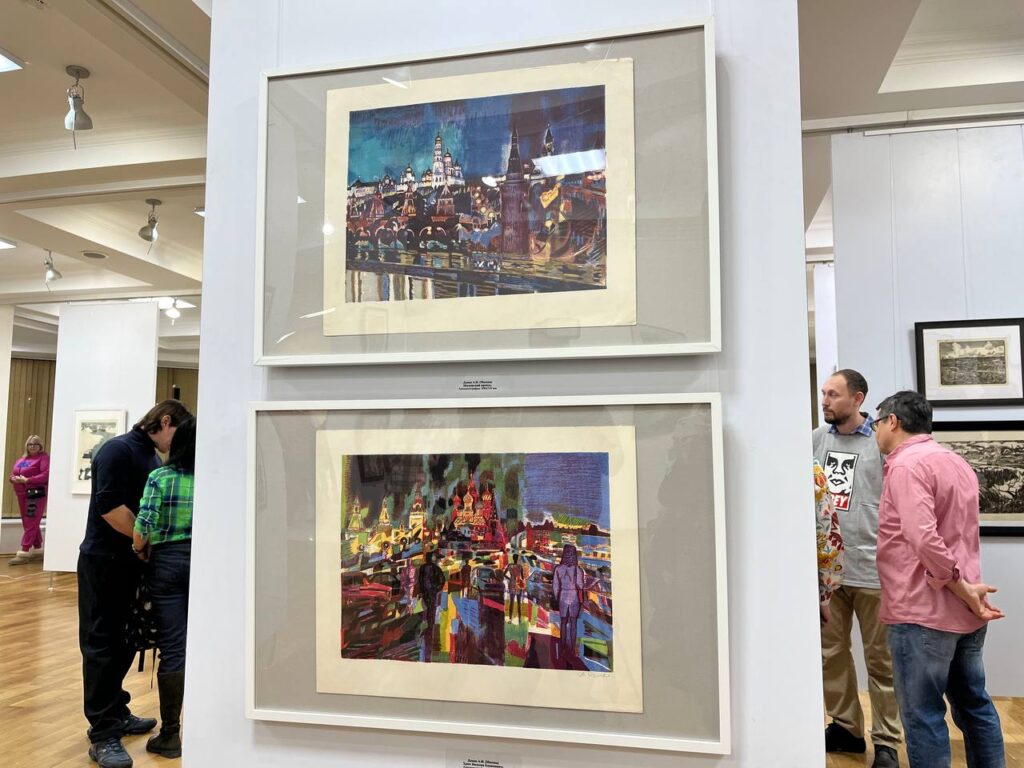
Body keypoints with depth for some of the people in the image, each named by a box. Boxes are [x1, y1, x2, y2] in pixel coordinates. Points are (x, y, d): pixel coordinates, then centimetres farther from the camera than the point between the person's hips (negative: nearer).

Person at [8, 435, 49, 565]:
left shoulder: (44, 457, -7)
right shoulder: (22, 458, 15)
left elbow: (46, 475, -19)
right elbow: (13, 473, 19)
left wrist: (27, 480, -21)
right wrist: (13, 478, -4)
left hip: (36, 494, -8)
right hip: (22, 495, 8)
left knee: (30, 524, -6)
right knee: (28, 524, 14)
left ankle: (24, 553, -6)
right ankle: (38, 549, 23)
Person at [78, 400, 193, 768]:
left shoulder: (152, 458, 12)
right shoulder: (119, 449, -15)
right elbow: (109, 506, -23)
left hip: (133, 563, 9)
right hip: (105, 561, -8)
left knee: (124, 642, 16)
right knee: (102, 645, -1)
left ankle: (116, 713, 29)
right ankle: (103, 734, 6)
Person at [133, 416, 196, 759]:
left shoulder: (160, 477, -6)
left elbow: (141, 530, -13)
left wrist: (140, 552, 6)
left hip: (167, 561, -1)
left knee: (172, 648, 5)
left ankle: (170, 735, 14)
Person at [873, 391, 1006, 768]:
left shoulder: (907, 464, -15)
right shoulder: (956, 462, 14)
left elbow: (923, 539, -26)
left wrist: (961, 589, -17)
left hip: (922, 611, -9)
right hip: (965, 611, 9)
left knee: (923, 716, 1)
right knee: (974, 705, 19)